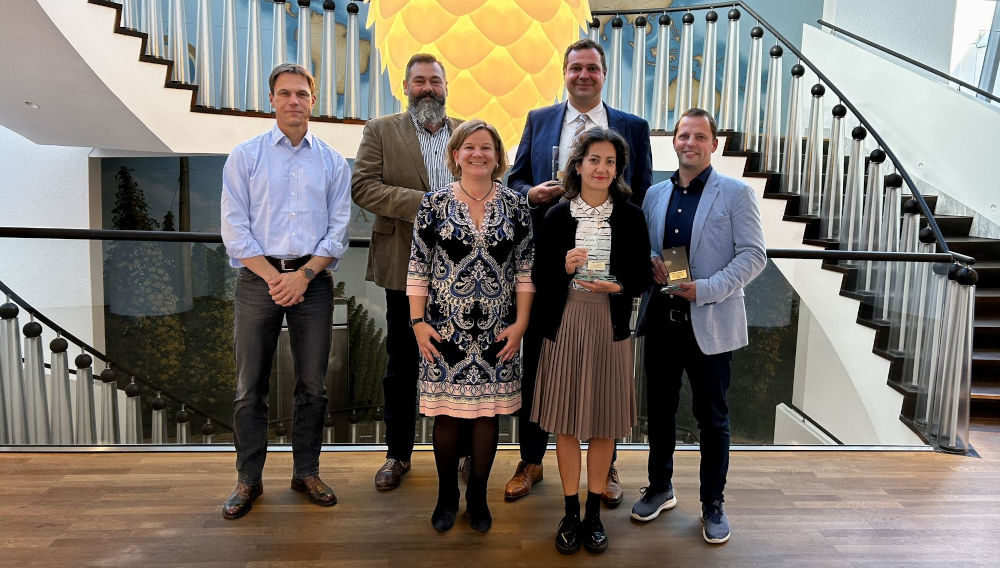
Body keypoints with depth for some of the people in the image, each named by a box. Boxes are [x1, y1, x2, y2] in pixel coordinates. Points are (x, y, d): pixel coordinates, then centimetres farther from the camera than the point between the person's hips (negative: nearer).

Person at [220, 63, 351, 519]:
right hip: (258, 278, -1)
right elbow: (234, 227, 0)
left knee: (312, 383, 6)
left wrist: (304, 274, -10)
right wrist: (272, 276, -11)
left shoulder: (332, 162, 10)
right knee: (250, 386, 4)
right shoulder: (244, 156, 7)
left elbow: (338, 229, 4)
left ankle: (306, 472, 22)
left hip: (313, 280, 1)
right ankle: (248, 479, 19)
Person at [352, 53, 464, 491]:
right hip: (406, 266, -1)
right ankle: (398, 454, 26)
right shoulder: (380, 131, 5)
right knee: (402, 364, 9)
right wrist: (422, 203, -18)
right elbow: (363, 187, -8)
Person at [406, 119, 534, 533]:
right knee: (447, 413, 6)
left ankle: (477, 496, 28)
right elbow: (418, 266, 0)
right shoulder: (434, 203, 0)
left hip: (497, 331, 1)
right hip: (444, 329, -1)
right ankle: (447, 495, 28)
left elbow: (525, 268, 4)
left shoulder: (515, 206, 4)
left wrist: (520, 322, -2)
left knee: (488, 412, 8)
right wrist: (418, 321, -5)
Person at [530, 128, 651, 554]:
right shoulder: (557, 216, 1)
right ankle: (571, 512, 24)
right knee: (566, 421, 6)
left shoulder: (630, 216, 2)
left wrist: (618, 287, -15)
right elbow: (539, 278, 2)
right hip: (565, 325, 0)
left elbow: (643, 278, 4)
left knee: (604, 421, 9)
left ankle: (594, 512, 27)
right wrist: (565, 268, -17)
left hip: (610, 326, 1)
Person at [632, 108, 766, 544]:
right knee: (660, 409, 15)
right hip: (660, 319, 4)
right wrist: (651, 263, -7)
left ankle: (713, 503, 27)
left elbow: (753, 255, -8)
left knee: (712, 417, 8)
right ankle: (660, 488, 35)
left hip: (710, 324, -4)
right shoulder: (655, 194, 10)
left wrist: (706, 289, -19)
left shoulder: (736, 193, -2)